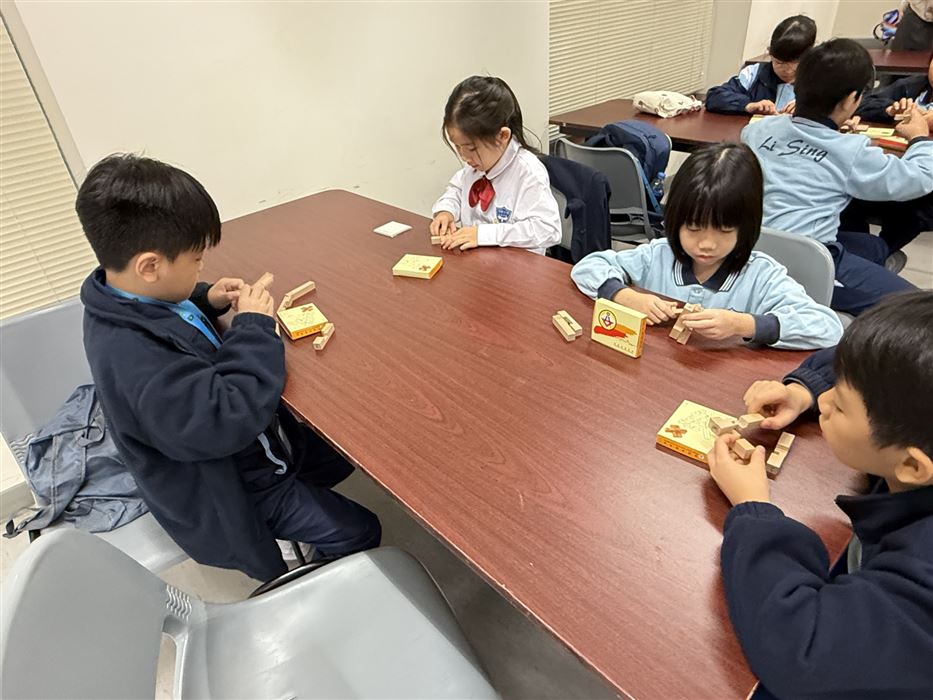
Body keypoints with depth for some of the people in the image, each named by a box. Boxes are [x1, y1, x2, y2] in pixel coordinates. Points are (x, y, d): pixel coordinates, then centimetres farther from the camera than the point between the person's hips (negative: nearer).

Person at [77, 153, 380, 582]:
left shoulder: (126, 302, -8)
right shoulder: (132, 357, -38)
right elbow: (228, 418, -41)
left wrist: (207, 300, -4)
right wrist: (254, 327, -30)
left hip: (251, 448, 9)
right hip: (230, 493, -9)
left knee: (341, 457, 23)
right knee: (359, 532, 1)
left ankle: (314, 541, 40)